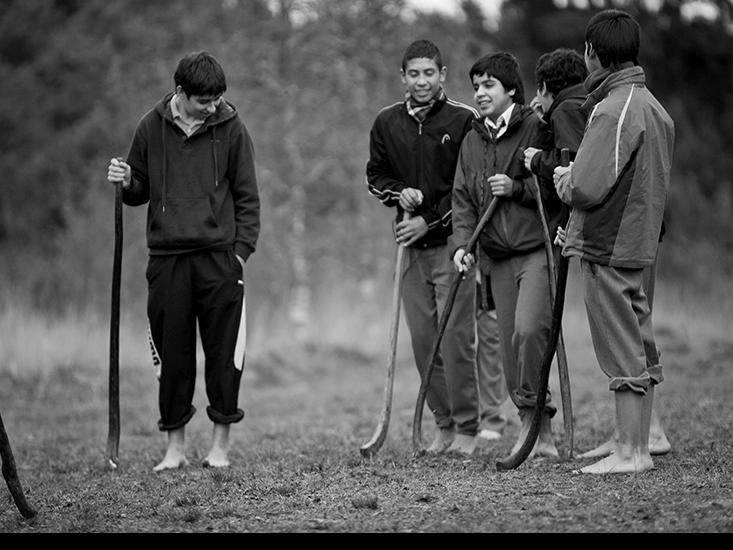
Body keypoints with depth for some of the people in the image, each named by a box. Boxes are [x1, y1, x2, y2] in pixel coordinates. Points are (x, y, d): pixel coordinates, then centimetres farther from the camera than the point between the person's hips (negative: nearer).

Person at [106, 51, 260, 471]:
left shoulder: (231, 128, 0)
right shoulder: (152, 128, 4)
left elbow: (248, 197, 3)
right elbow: (140, 191, 15)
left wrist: (242, 250, -4)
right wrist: (126, 183, -7)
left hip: (219, 256, -2)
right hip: (167, 259, 2)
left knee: (224, 352, 0)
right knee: (172, 355, 4)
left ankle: (221, 444, 10)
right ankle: (176, 446, 12)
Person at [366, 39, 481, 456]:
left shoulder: (464, 120, -5)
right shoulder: (387, 123, 8)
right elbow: (375, 174, 18)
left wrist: (430, 221, -11)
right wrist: (398, 192, -3)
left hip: (452, 241, -4)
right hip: (411, 247, 5)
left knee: (457, 338, -7)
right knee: (423, 340, 5)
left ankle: (467, 429, 1)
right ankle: (444, 425, 16)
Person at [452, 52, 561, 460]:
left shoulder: (536, 127, -4)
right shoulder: (472, 142, 14)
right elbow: (463, 199, 12)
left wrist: (517, 188, -15)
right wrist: (463, 244, -2)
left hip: (539, 249, -6)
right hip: (499, 257, 6)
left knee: (528, 330, -23)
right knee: (510, 345, 5)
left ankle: (531, 412, -6)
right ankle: (543, 435, 13)